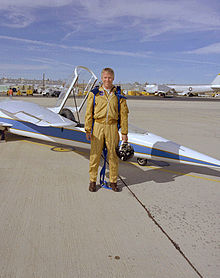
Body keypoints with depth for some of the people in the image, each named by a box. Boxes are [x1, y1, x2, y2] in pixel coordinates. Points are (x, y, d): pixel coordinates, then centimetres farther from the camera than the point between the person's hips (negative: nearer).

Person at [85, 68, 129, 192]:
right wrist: (88, 130, -1)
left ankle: (113, 181, 21)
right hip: (98, 126, 0)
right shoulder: (95, 93, 4)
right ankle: (93, 181, 19)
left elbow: (123, 114, 6)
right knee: (95, 155, 3)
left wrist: (124, 132, 2)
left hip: (112, 127, 1)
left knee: (113, 155, 6)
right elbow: (89, 113, 5)